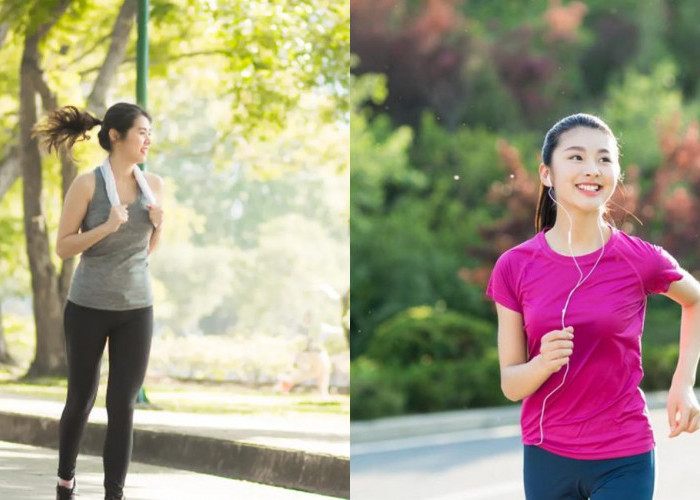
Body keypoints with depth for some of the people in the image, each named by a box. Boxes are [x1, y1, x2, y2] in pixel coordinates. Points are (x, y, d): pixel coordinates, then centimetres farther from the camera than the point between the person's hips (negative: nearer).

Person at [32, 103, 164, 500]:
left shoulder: (154, 185, 3)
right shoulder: (87, 184, -11)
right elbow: (63, 247, -8)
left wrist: (159, 224, -7)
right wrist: (107, 227, -22)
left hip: (136, 307, 3)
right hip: (89, 305, -3)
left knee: (123, 406, -6)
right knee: (81, 398, 12)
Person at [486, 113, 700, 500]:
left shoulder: (642, 260, -9)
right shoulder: (514, 268, -5)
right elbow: (511, 385, -3)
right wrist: (543, 363, -23)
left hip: (623, 459, -1)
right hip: (545, 457, 2)